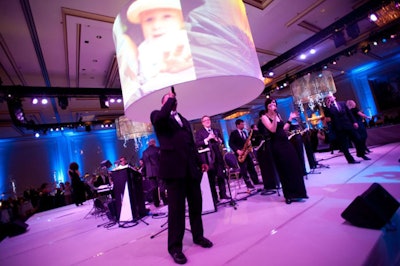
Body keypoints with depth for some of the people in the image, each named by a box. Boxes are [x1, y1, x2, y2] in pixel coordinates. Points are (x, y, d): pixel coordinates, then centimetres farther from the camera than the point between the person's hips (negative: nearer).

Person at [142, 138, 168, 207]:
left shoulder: (144, 152, 11)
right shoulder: (158, 149, -1)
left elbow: (144, 163, 12)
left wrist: (145, 174, 15)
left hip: (150, 172, 4)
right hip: (158, 171, -3)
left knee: (153, 187, 6)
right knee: (161, 186, 1)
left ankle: (156, 203, 9)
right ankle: (165, 201, 1)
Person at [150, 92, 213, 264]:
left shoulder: (184, 120, 24)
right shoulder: (157, 114, 8)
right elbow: (160, 117, -19)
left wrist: (200, 162, 15)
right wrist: (170, 100, -3)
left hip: (191, 167, 6)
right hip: (174, 167, -6)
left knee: (196, 203, 13)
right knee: (176, 207, -1)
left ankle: (198, 236, 32)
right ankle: (175, 246, 16)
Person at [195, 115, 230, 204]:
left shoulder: (216, 131, 18)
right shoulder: (199, 132, 3)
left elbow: (222, 141, 16)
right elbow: (197, 144, -9)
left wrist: (217, 139, -4)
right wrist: (207, 139, -16)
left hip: (218, 155, 4)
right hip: (208, 157, -4)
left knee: (221, 175, 7)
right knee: (211, 178, 0)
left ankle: (223, 194, 19)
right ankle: (214, 197, 8)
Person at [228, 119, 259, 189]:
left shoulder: (244, 132, 17)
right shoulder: (233, 133, -6)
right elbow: (230, 143, -12)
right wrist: (237, 150, -21)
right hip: (240, 153, -7)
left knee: (251, 167, 11)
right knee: (244, 169, -3)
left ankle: (256, 180, 21)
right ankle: (248, 183, 4)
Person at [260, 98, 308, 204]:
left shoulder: (278, 114, 14)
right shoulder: (264, 117, -7)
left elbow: (284, 129, 15)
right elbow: (273, 130, -21)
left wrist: (290, 119, 13)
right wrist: (274, 115, -23)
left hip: (286, 142, 7)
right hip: (277, 145, -7)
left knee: (294, 166, 9)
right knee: (284, 170, 0)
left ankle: (296, 193, 25)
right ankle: (289, 195, 16)